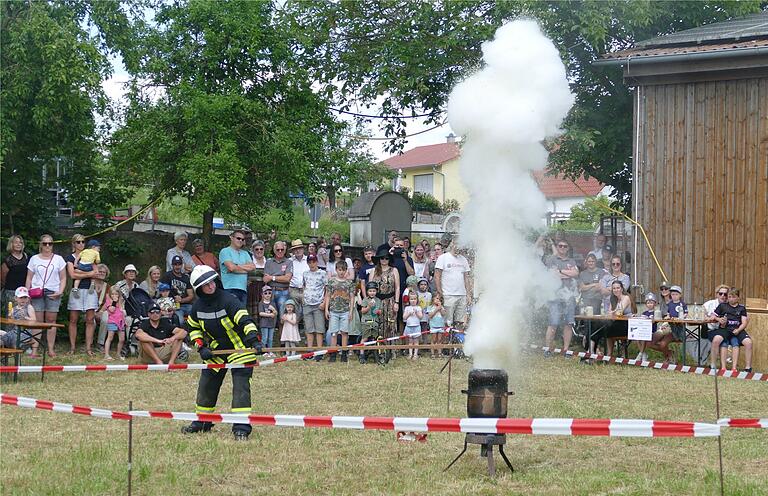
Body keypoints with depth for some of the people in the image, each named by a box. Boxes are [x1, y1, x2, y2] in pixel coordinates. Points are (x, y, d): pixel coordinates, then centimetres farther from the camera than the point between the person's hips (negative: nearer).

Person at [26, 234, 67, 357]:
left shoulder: (58, 259, 9)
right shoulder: (34, 259, 10)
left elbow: (63, 278, 9)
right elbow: (29, 278, 10)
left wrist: (60, 291, -6)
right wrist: (27, 293, -2)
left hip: (53, 293, 0)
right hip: (37, 292, 0)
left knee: (51, 321, -1)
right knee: (37, 321, -5)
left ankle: (51, 349, 1)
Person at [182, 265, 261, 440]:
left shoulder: (228, 300, -22)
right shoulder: (198, 306, -3)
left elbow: (244, 320, -30)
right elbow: (192, 327, 13)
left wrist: (254, 340, -43)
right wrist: (201, 347, -1)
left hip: (239, 349, -6)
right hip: (215, 351, 6)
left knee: (240, 386, -14)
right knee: (206, 386, 11)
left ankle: (241, 428, -14)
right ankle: (201, 422, 29)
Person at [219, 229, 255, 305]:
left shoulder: (245, 253, 21)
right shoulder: (225, 251, 2)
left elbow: (253, 267, 6)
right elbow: (231, 267, -13)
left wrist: (238, 266, -5)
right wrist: (246, 268, 3)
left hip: (243, 289, 7)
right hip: (230, 288, -7)